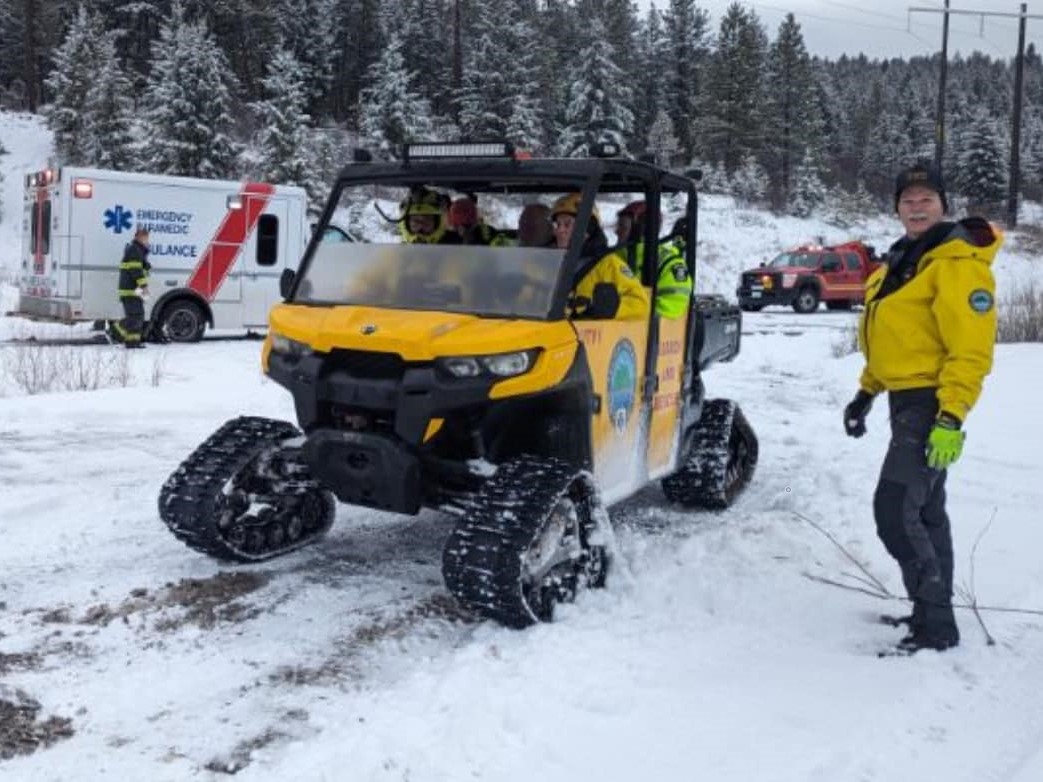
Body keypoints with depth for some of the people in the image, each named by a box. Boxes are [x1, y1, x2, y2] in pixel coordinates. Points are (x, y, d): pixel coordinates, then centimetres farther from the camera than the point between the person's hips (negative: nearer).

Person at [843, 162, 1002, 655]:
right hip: (906, 398, 10)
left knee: (895, 509, -14)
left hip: (931, 403, -10)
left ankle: (936, 625, -5)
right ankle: (934, 612, 30)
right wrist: (866, 393, 20)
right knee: (924, 510, 17)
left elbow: (972, 350, -22)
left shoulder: (958, 263, -16)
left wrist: (952, 418, -27)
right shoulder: (901, 261, 14)